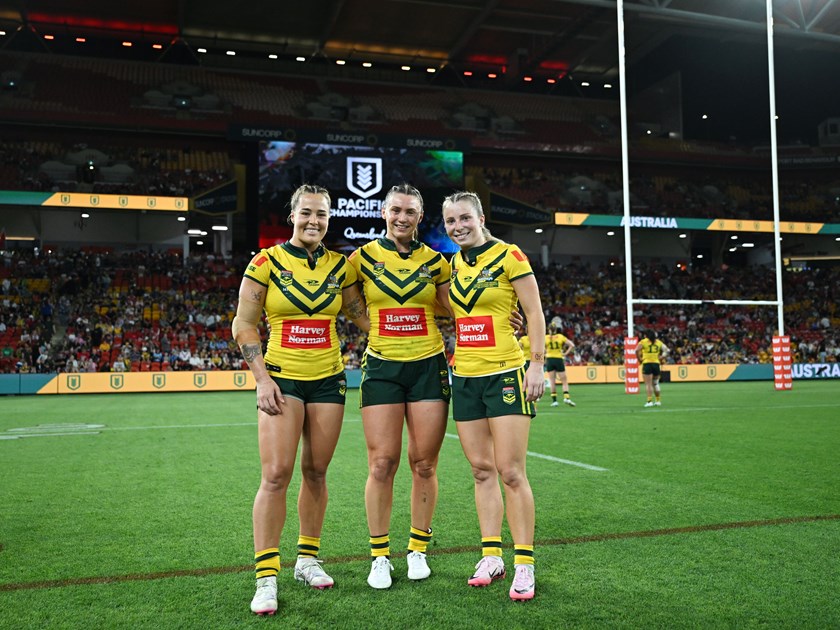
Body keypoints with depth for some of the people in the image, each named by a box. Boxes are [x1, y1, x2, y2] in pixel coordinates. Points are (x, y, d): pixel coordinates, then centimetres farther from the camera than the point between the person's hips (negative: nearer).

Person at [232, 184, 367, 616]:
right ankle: (266, 576, 1)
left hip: (327, 379, 3)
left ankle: (307, 559, 25)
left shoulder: (340, 266, 5)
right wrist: (262, 378, -9)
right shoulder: (266, 263, -3)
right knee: (276, 475, -9)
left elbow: (360, 312, 14)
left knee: (316, 471, 8)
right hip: (281, 379, -3)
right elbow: (244, 325, -2)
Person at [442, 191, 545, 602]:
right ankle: (491, 557, 19)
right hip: (465, 377, 6)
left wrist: (537, 364, -12)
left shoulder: (509, 256, -6)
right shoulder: (453, 264, 10)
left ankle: (524, 564, 5)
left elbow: (534, 313, -7)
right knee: (481, 469, 9)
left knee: (510, 471, -6)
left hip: (504, 374, -6)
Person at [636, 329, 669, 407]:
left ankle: (650, 401, -11)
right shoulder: (658, 342, 13)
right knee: (655, 383, 17)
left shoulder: (643, 342, 0)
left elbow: (637, 350, -14)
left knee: (648, 384, -4)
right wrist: (661, 358, 10)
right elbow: (666, 350, 7)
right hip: (656, 363, 4)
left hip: (647, 363, -4)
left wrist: (640, 359, -3)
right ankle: (658, 401, 22)